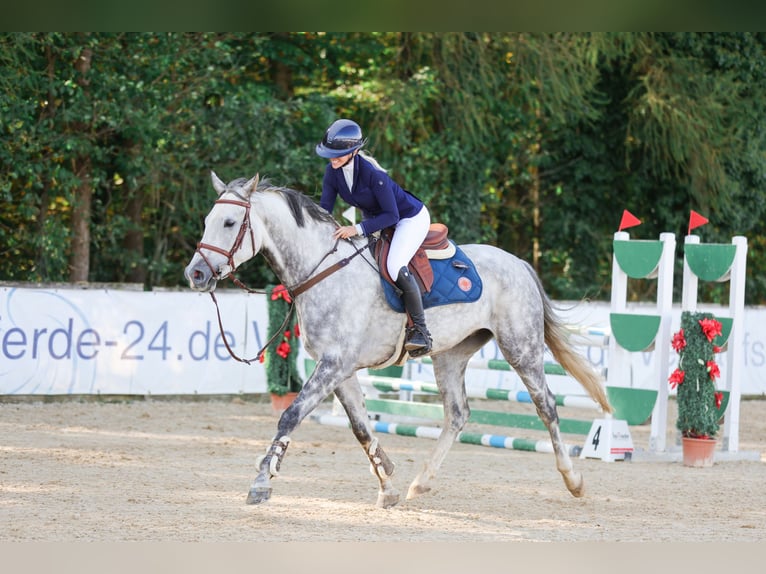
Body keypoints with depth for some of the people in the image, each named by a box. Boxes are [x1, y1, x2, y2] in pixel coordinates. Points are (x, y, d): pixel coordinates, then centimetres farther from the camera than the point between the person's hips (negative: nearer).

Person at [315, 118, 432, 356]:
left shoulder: (372, 173, -34)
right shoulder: (332, 171, -13)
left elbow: (391, 216, -30)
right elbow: (324, 209, -7)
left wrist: (358, 229, -40)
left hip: (410, 218, -8)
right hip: (374, 219, 8)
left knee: (395, 268, -30)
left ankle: (420, 330, -18)